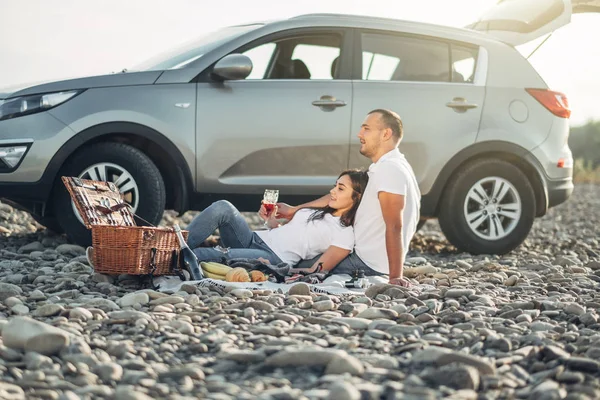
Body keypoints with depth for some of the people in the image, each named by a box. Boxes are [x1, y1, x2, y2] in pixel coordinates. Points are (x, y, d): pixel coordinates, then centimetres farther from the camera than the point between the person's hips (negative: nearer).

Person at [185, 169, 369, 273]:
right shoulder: (316, 209, 21)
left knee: (222, 255, -36)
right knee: (223, 208, -19)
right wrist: (271, 220, 4)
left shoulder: (345, 234, -2)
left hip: (275, 260, -7)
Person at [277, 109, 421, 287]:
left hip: (369, 265, -10)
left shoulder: (389, 169, -21)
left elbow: (394, 227, -26)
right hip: (369, 259, 10)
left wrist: (395, 276, -28)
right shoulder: (388, 166, 13)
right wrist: (294, 210, 17)